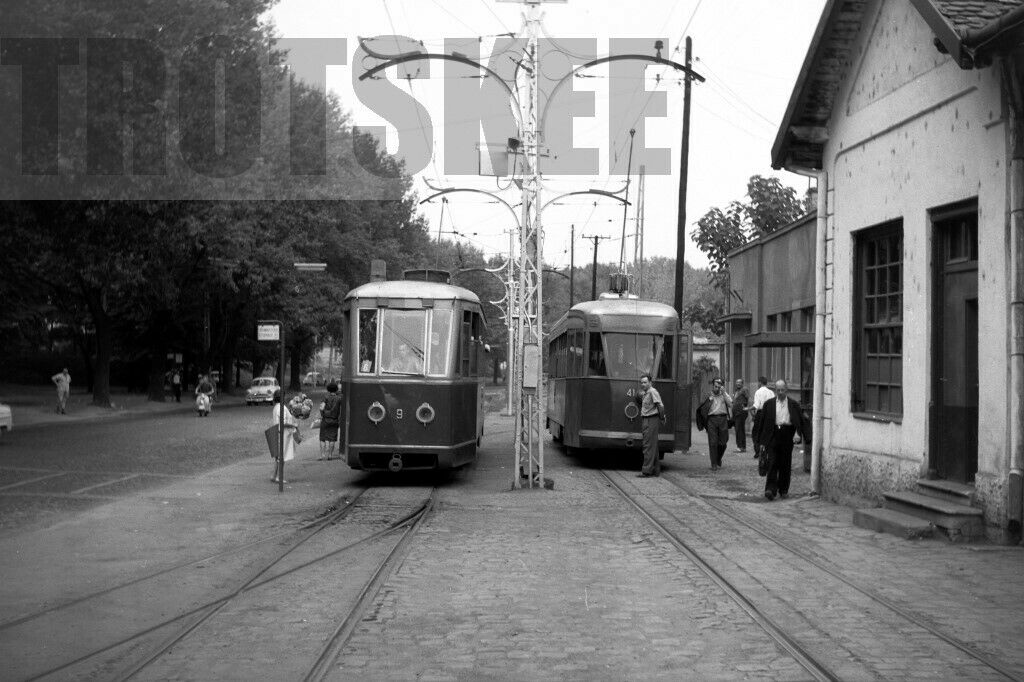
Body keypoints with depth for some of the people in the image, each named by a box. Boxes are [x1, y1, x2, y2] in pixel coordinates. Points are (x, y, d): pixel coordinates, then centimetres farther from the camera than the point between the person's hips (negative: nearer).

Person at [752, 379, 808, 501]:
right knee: (772, 463, -8)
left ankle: (783, 490, 16)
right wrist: (762, 441, 4)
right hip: (773, 435, -1)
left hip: (787, 436, 1)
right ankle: (770, 489, -13)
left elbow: (800, 421, 7)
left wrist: (798, 434, -11)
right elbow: (762, 422, 8)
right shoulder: (768, 404, 8)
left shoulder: (794, 404, 8)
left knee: (785, 465, 6)